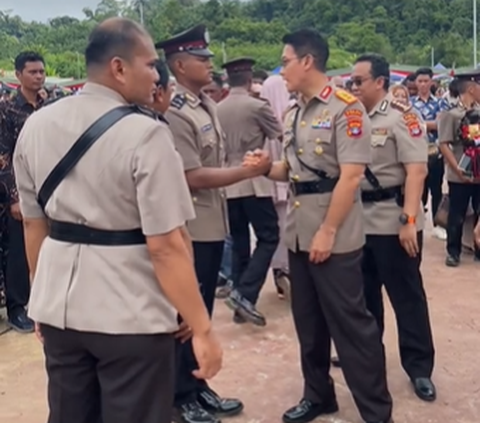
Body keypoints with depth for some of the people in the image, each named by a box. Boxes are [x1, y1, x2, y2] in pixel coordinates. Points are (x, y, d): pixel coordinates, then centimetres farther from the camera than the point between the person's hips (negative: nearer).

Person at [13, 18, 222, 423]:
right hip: (130, 314, -6)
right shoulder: (145, 133, -17)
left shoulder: (36, 125, 3)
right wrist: (202, 329, -13)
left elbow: (33, 224, 10)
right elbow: (165, 246, -20)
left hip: (59, 307, 6)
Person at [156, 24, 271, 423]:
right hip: (190, 228, -9)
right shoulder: (175, 114, -18)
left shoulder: (208, 104, 10)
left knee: (202, 312, 18)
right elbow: (194, 177, -21)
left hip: (213, 223, 9)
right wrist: (248, 171, -18)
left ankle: (198, 387, 32)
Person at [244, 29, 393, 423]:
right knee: (308, 322, 16)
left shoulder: (346, 107, -11)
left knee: (350, 324, 0)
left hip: (335, 237, -7)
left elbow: (351, 175, -17)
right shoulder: (293, 114, 13)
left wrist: (328, 231, -19)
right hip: (299, 234, 8)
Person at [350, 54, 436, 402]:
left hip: (394, 222, -6)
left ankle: (420, 368, 15)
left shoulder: (402, 117, -10)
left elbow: (417, 171, -16)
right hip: (359, 219, 6)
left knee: (406, 295, 3)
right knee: (363, 292, 18)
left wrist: (408, 220, -22)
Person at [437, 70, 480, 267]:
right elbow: (444, 145, -9)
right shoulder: (451, 114, -6)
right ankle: (453, 252, 19)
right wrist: (458, 170, -15)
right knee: (457, 216, 6)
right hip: (460, 176, -4)